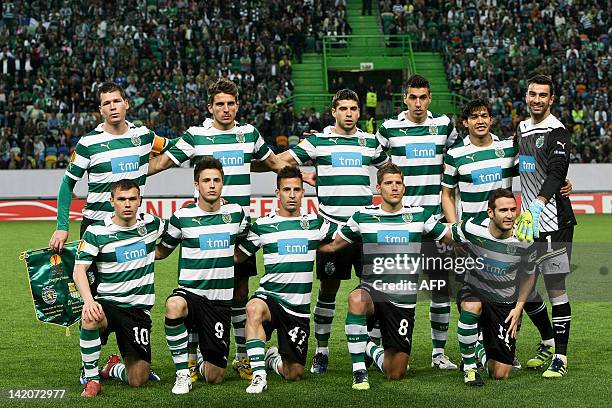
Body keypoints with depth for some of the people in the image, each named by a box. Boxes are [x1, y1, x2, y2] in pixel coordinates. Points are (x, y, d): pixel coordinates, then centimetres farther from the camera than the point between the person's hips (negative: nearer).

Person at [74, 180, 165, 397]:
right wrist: (88, 300, -32)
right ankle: (91, 379, -19)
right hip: (107, 303, -2)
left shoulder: (151, 224, 3)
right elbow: (79, 270, -15)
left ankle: (113, 369, 32)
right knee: (89, 319, -41)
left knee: (138, 380, -5)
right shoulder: (96, 231, -7)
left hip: (139, 308, 3)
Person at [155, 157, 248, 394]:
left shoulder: (235, 214, 4)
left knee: (214, 378, -3)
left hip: (221, 300, 2)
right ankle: (183, 374, -24)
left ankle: (204, 364, 37)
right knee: (174, 306, -41)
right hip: (189, 292, -1)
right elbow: (161, 251, 11)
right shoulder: (182, 217, -2)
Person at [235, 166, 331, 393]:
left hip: (299, 307, 2)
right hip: (270, 296, -2)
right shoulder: (262, 225, 1)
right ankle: (259, 375, -33)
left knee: (294, 375, 2)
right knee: (254, 308, -41)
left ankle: (273, 358, 39)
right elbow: (237, 256, 7)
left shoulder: (314, 223, 6)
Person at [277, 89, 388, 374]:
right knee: (328, 289, 4)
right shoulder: (318, 141, 2)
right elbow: (280, 162, 4)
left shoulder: (370, 142, 11)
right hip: (332, 226, -2)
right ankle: (321, 351, 13)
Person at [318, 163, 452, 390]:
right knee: (357, 299, -41)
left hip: (403, 300, 1)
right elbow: (332, 245, 13)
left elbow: (452, 238, 16)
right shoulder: (363, 216, 3)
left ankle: (371, 349, 38)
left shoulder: (420, 215, 4)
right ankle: (359, 370, -27)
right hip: (372, 290, -1)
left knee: (396, 374, 1)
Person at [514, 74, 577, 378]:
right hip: (528, 219, 8)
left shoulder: (556, 132, -10)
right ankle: (548, 342, 29)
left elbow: (555, 173, -23)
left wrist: (536, 207, -35)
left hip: (553, 220, -8)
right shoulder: (522, 129, 14)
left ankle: (560, 356, 2)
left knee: (556, 288, -5)